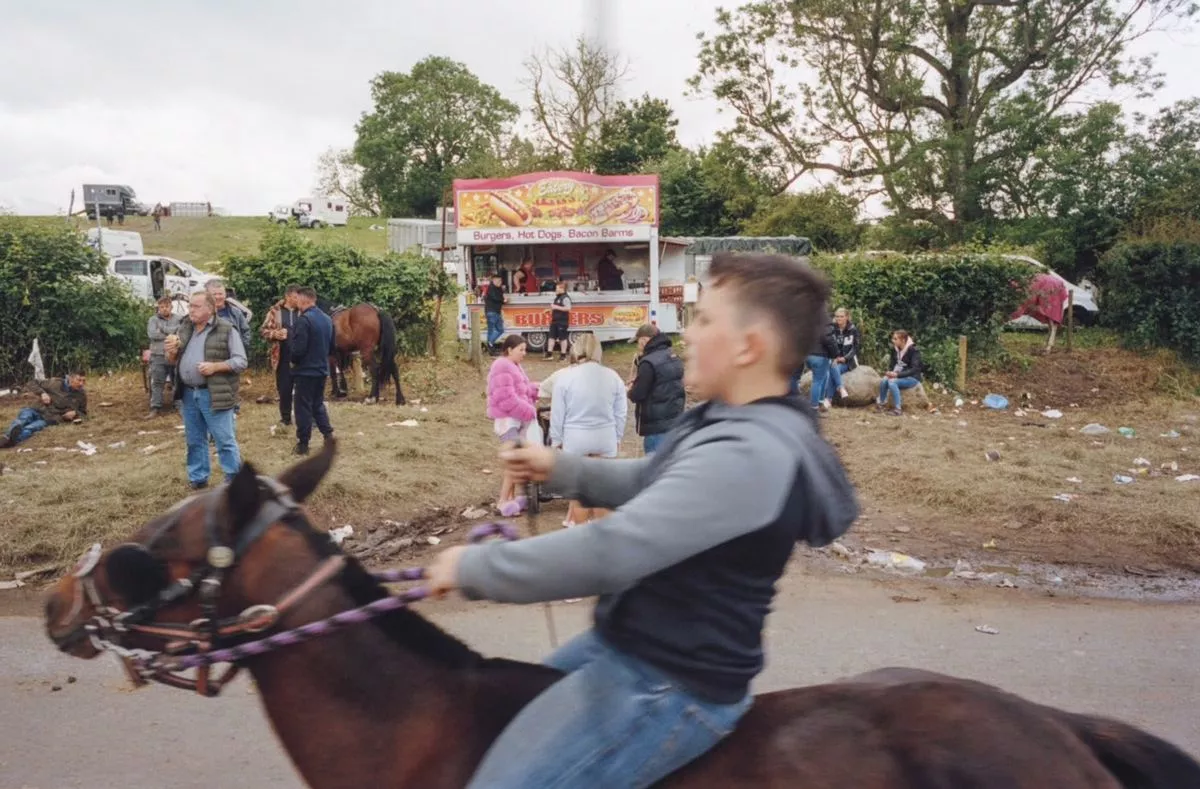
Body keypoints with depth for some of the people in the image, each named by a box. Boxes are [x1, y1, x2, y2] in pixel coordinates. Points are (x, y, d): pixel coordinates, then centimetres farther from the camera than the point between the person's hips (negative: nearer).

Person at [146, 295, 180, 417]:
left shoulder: (178, 319, 8)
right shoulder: (153, 319, 6)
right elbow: (152, 334, -11)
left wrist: (163, 329, -12)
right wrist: (171, 334, -12)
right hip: (158, 356, 0)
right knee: (156, 383, -1)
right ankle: (155, 408, 1)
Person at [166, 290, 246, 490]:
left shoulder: (226, 330, -8)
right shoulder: (184, 328, 11)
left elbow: (241, 361, -9)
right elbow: (173, 361, 19)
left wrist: (215, 366, -22)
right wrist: (171, 352, -4)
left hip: (214, 395, -6)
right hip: (188, 393, 6)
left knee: (225, 440, -2)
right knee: (194, 440, 15)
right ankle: (198, 479, 27)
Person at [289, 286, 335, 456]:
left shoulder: (304, 319, -18)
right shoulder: (327, 319, 8)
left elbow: (298, 348, -22)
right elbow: (331, 346, 14)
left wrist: (293, 361, -4)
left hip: (305, 370, -7)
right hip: (322, 369, 7)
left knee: (303, 407, 2)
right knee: (318, 405, 19)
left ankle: (303, 444, 8)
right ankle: (328, 436, 12)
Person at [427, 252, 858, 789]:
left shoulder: (748, 454, -29)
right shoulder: (731, 424, 4)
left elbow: (608, 552, -32)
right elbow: (651, 485, 21)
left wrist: (474, 567, -21)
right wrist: (562, 469, 8)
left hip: (667, 688, -10)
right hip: (630, 648, 10)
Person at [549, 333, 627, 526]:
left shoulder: (566, 377, -8)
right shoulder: (613, 376, -1)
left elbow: (557, 414, -4)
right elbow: (621, 413, 6)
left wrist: (556, 440, 7)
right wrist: (617, 437, 18)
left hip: (575, 438, -2)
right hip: (605, 438, 2)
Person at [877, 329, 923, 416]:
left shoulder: (913, 350, -17)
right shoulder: (894, 349, 2)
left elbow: (914, 369, -21)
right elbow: (891, 365, 10)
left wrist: (897, 374, -29)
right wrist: (890, 372, -14)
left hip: (912, 378, -6)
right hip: (898, 376, 6)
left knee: (892, 382, -33)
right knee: (884, 380, -25)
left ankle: (898, 409, -28)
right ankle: (882, 403, -6)